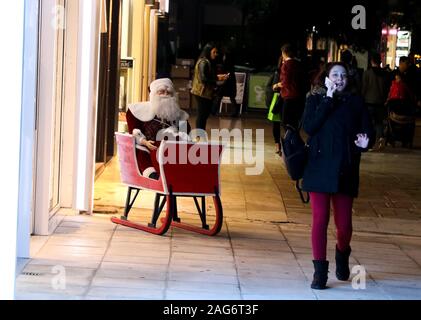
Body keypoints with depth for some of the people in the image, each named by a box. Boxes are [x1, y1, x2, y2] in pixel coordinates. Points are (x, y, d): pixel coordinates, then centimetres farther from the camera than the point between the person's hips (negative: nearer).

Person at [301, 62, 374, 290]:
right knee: (320, 220, -3)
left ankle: (342, 255, 34)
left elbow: (367, 131, 6)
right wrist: (328, 100, -12)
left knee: (344, 223, 2)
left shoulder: (356, 103, 8)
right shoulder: (316, 100, 5)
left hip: (345, 171, 1)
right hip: (320, 169, -1)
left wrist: (365, 143, -17)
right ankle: (320, 271, 5)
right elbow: (308, 127, -11)